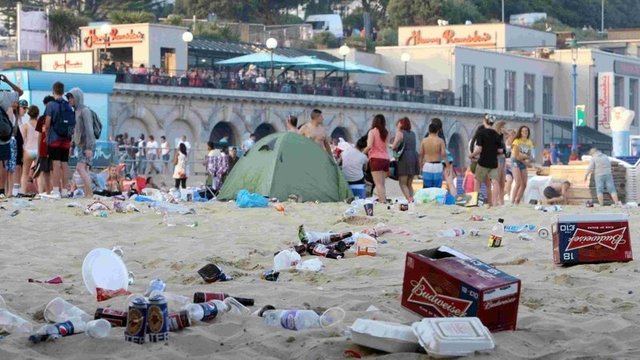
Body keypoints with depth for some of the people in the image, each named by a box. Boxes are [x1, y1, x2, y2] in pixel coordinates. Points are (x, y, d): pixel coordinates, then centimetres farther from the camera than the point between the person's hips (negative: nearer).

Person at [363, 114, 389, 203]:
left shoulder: (372, 131, -3)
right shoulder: (386, 133, 12)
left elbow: (369, 146, -13)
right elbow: (386, 146, 6)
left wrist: (363, 152, 4)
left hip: (376, 159, -5)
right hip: (386, 159, 5)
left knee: (378, 184, -9)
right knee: (382, 184, 10)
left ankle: (382, 201, -19)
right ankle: (384, 200, 4)